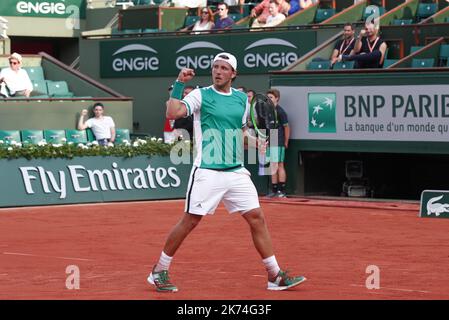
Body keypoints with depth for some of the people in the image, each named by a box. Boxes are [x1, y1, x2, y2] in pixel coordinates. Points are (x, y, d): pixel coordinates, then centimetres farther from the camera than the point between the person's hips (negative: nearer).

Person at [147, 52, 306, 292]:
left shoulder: (241, 99, 12)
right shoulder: (200, 95, -4)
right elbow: (172, 113, -19)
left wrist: (254, 141, 6)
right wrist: (179, 84, -20)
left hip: (236, 172, 5)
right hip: (207, 172, -5)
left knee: (257, 218, 0)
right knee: (190, 220, -3)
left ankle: (275, 276, 6)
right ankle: (159, 272, 11)